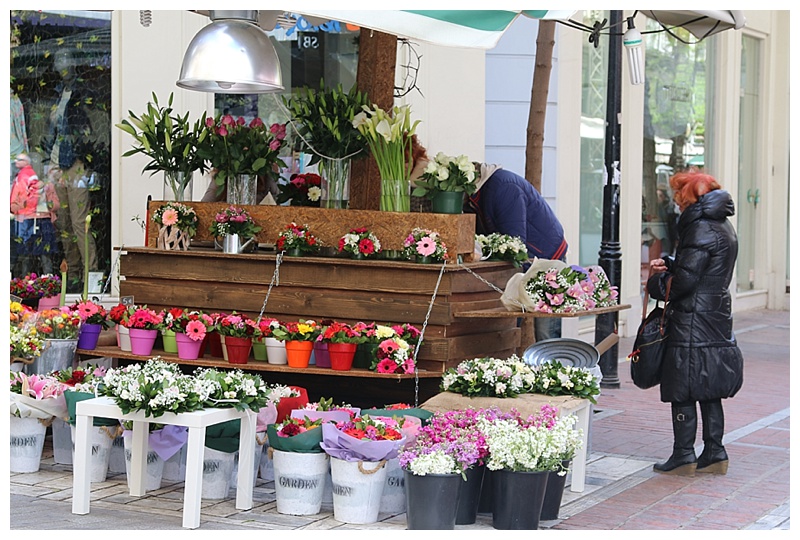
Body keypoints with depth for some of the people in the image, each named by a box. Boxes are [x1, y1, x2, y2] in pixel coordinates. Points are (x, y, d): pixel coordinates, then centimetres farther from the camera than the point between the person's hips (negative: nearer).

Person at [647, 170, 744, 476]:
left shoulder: (701, 229, -16)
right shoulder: (723, 227, 15)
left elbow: (685, 280, -19)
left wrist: (656, 283, -1)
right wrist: (668, 266, 8)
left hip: (693, 323, -10)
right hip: (717, 322, 10)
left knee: (683, 393, -3)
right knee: (709, 393, 13)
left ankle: (683, 457, 1)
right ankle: (714, 455, 17)